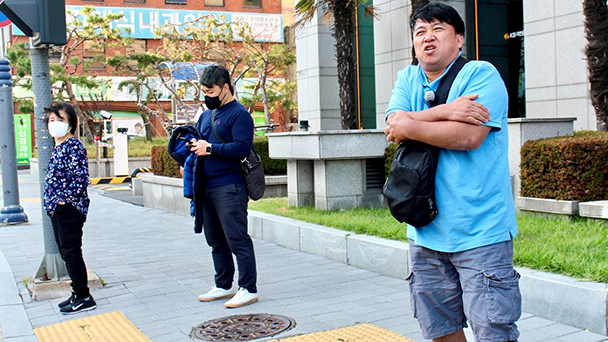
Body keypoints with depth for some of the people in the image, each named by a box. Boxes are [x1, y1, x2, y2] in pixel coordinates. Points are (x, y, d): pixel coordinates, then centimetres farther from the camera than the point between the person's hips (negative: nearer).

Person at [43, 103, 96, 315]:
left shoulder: (73, 146, -14)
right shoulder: (57, 148, 15)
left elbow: (81, 178, -22)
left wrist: (65, 199, -18)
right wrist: (51, 202, 13)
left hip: (69, 209, -10)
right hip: (57, 210, 10)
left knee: (71, 252, -5)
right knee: (66, 252, 14)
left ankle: (84, 298, 3)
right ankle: (78, 294, 24)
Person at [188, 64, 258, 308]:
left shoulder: (239, 114, -7)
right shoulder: (206, 116, 19)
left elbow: (242, 148, -19)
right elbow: (197, 140, 27)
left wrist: (209, 149, -17)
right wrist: (192, 146, 4)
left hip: (229, 188, -9)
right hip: (207, 188, 9)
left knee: (237, 240, -6)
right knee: (216, 242, 15)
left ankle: (248, 289, 1)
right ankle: (223, 286, 26)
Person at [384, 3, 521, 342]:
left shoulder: (482, 74, -5)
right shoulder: (407, 80, 13)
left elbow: (469, 136, -20)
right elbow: (394, 125, -4)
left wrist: (410, 126, -9)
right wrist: (445, 111, -18)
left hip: (480, 232, -5)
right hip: (425, 231, 6)